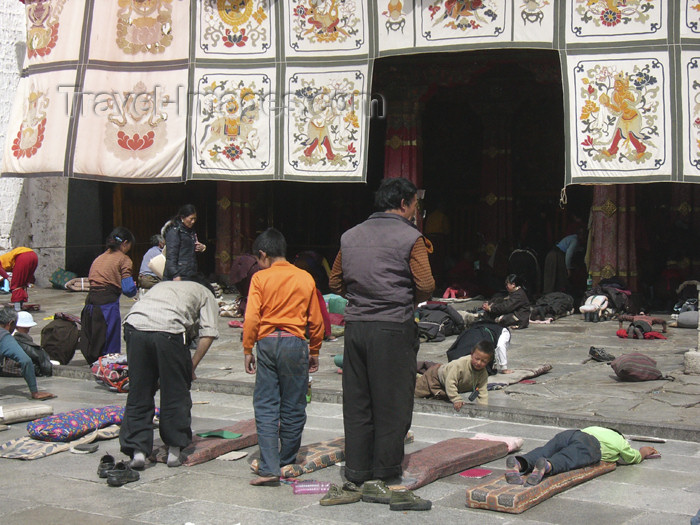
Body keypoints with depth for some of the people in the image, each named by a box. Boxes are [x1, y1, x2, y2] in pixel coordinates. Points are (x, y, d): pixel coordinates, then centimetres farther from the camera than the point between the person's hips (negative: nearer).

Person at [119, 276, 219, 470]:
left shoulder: (163, 285, 40)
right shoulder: (205, 294, 27)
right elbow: (208, 334, 9)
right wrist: (192, 366, 14)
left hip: (134, 324, 4)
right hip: (168, 329, -4)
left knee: (138, 393, 12)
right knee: (175, 393, 11)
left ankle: (137, 450, 10)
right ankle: (174, 450, 17)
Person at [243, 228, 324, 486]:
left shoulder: (260, 278, 0)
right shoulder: (306, 278, 6)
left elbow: (251, 318, -6)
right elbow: (316, 320, 9)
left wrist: (247, 350, 3)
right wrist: (314, 352, 19)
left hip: (267, 342, -1)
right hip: (295, 344, 1)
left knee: (265, 407, 1)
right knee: (293, 407, 11)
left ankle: (269, 469, -6)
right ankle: (287, 462, 21)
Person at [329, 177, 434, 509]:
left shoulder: (350, 236, 11)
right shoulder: (410, 238, -6)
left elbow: (336, 282, 15)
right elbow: (426, 286, -10)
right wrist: (409, 300, 8)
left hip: (355, 326, 5)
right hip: (393, 328, -5)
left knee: (356, 403, 10)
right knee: (391, 404, 4)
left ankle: (356, 473, 16)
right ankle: (383, 477, 9)